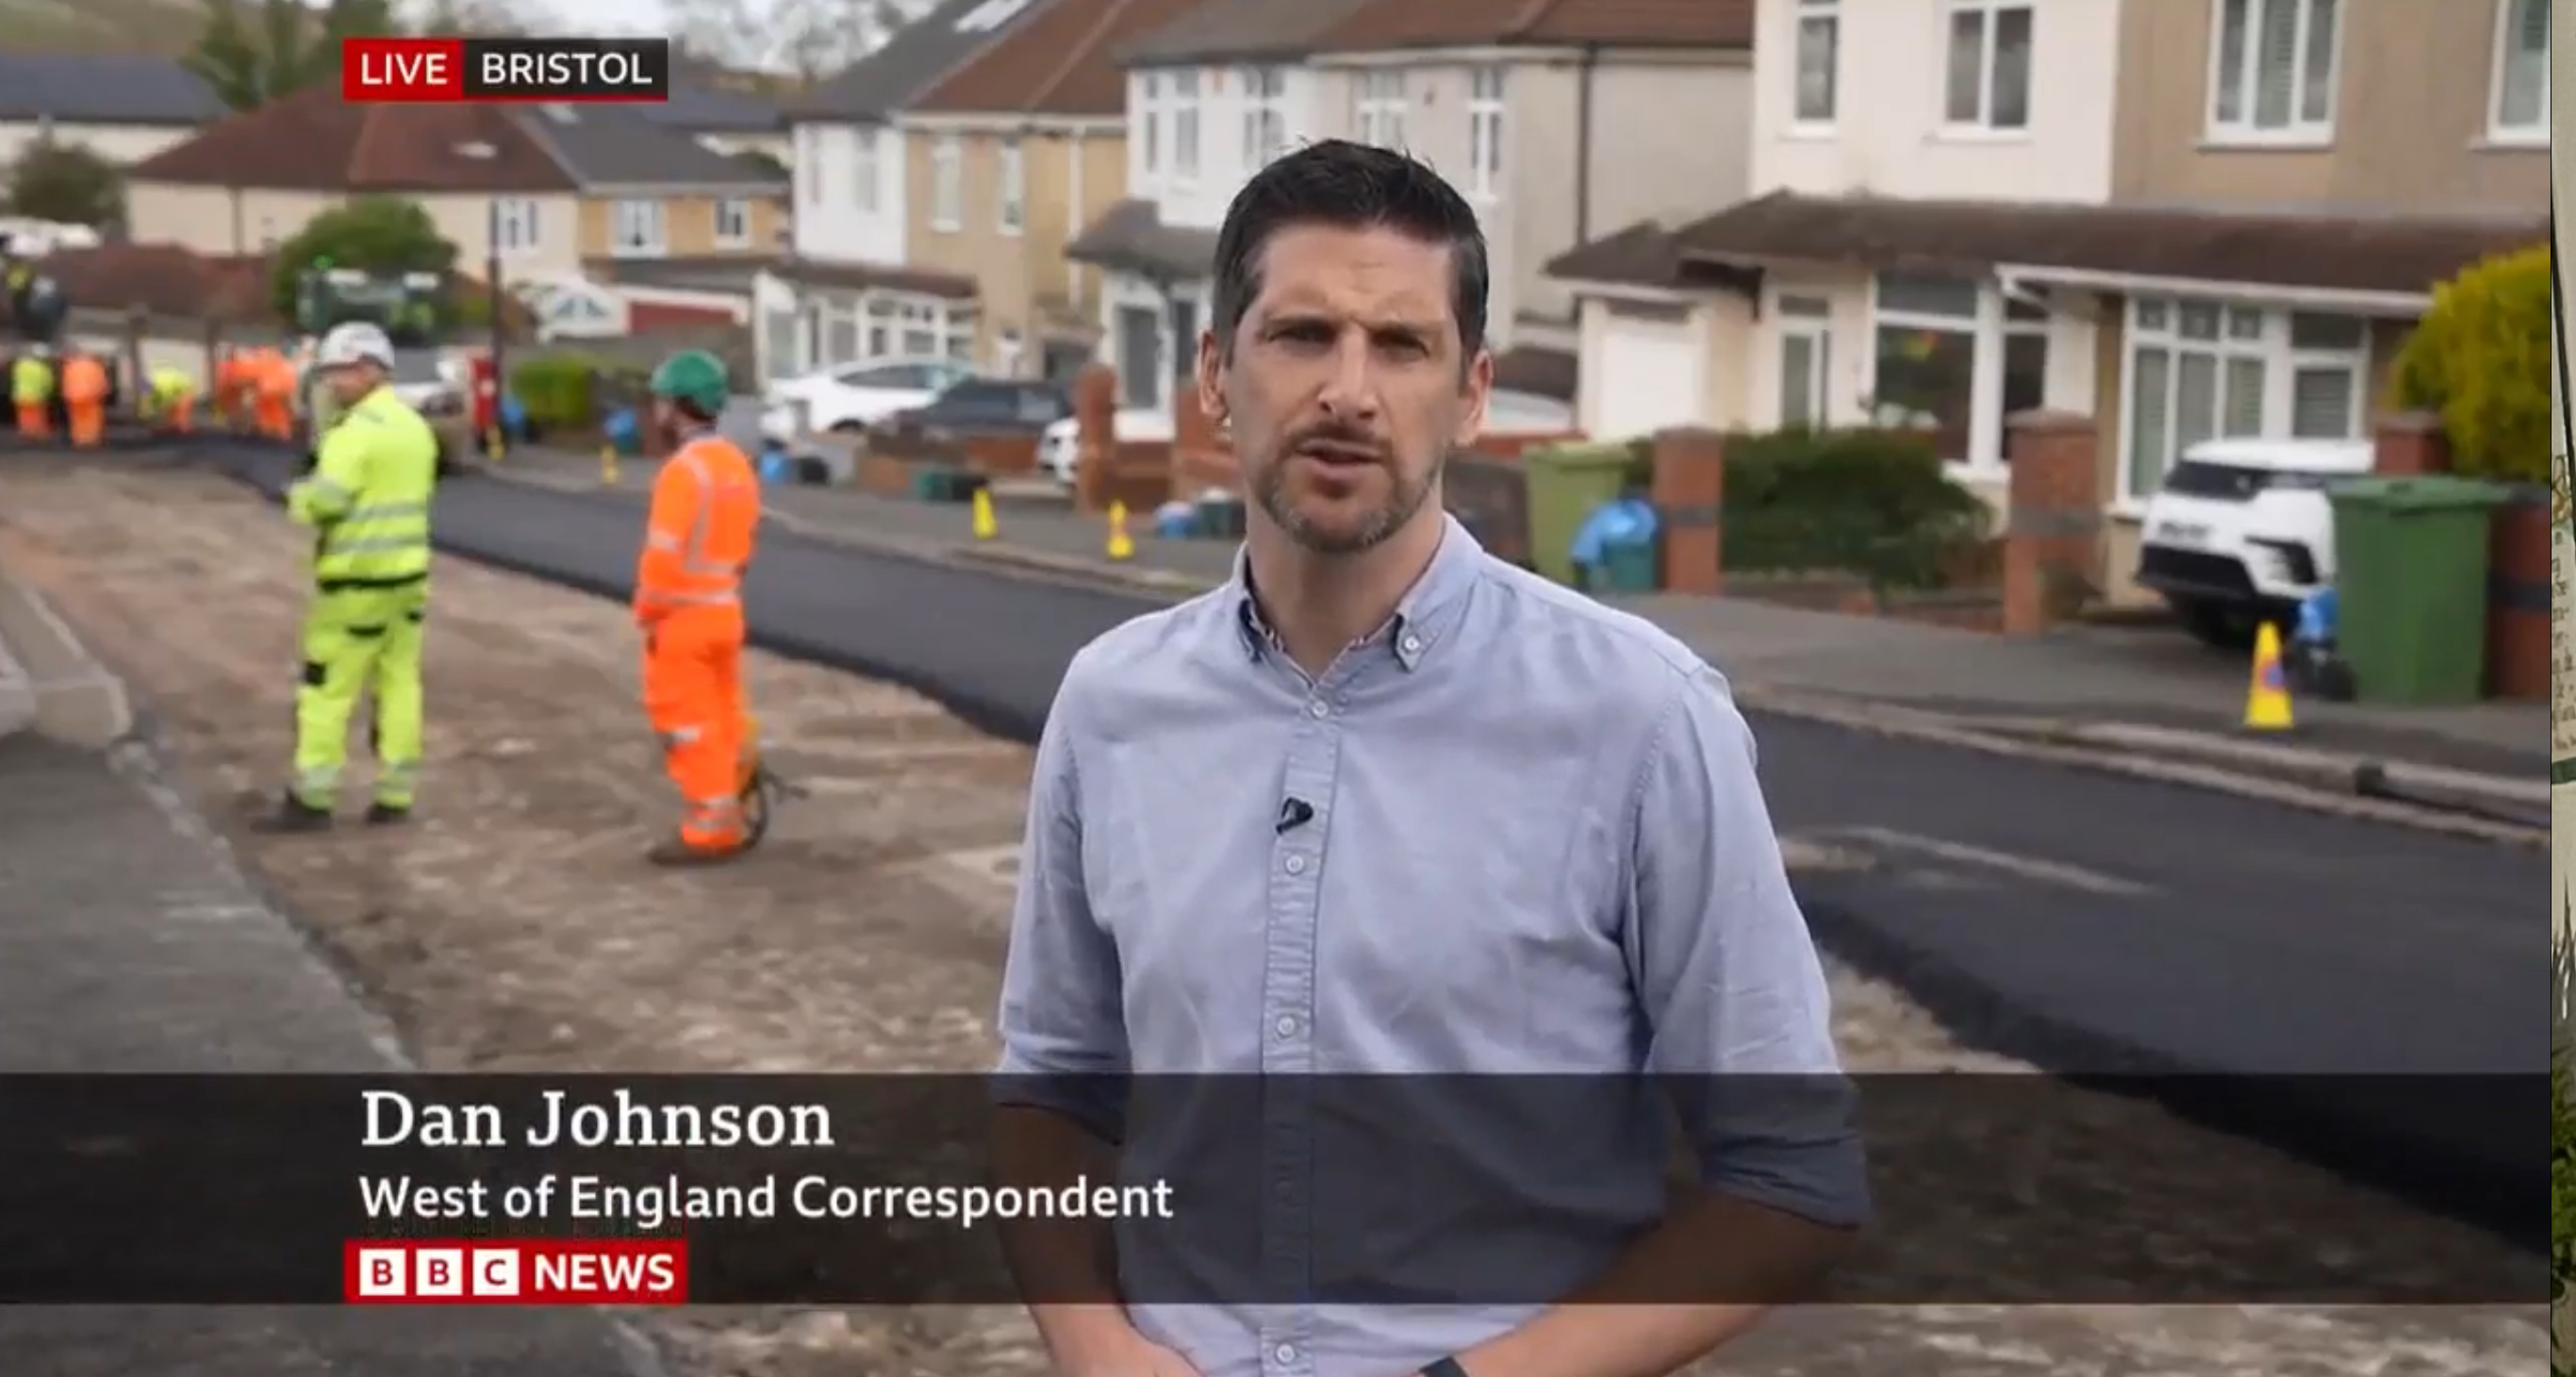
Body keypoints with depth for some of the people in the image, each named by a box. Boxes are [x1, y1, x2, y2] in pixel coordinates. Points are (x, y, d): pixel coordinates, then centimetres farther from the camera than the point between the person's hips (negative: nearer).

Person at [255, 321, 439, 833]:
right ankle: (395, 795, 11)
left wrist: (299, 495, -2)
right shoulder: (415, 425, 11)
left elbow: (324, 500, -22)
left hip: (359, 578, -8)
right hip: (408, 570, 8)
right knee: (398, 683, 9)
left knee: (327, 688, -1)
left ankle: (311, 799, 3)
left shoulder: (358, 430, -17)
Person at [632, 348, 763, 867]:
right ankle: (727, 820, 22)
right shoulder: (736, 463, 8)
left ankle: (707, 832, 3)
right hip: (723, 610, 9)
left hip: (681, 617, -9)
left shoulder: (683, 470, -20)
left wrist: (647, 614, -11)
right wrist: (722, 590, 16)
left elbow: (664, 556, -22)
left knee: (689, 725, -1)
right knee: (721, 717, 15)